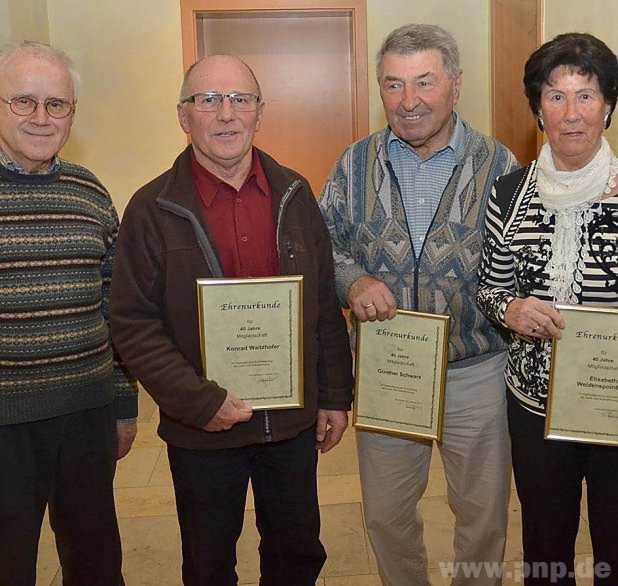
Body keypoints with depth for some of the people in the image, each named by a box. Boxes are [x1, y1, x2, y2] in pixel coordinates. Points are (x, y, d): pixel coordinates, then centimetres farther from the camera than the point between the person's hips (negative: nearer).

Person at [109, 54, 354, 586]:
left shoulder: (294, 195, 1)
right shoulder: (152, 209, -9)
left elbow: (326, 304, 5)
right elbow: (133, 324, -11)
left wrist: (336, 396, 5)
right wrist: (200, 403, -18)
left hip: (295, 421, 3)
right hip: (202, 429, -2)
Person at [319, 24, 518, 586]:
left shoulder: (499, 165, -6)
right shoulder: (356, 164, -1)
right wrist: (352, 280, -14)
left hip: (476, 373, -1)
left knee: (483, 514, 17)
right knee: (387, 515, 18)